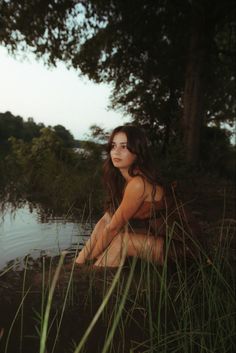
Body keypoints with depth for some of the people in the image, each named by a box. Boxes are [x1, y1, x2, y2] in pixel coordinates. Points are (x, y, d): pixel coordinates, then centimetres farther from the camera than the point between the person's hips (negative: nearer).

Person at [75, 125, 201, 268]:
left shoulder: (138, 184, -28)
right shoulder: (124, 178, -1)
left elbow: (112, 228, -21)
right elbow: (106, 219, -2)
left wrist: (88, 258, -8)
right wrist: (80, 259, -6)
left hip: (178, 245, -8)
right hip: (155, 233, 8)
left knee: (119, 240, -23)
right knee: (106, 221, -1)